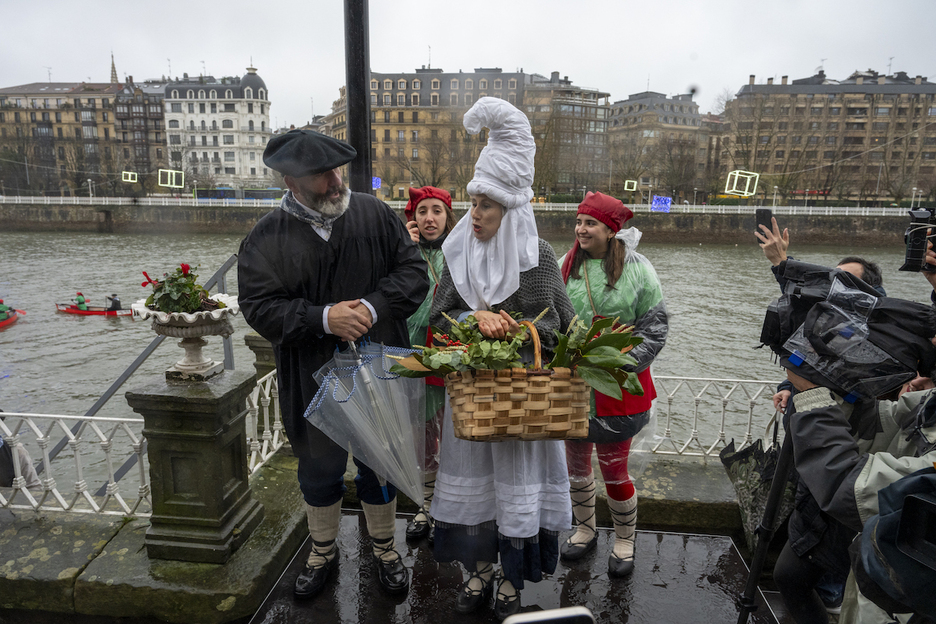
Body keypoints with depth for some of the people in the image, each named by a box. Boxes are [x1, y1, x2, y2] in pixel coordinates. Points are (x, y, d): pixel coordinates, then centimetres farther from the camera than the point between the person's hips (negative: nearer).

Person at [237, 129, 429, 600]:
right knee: (319, 469, 19)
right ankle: (323, 551, 46)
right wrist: (323, 317, -25)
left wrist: (373, 308, -19)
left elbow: (413, 270, -4)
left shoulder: (374, 214, -3)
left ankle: (384, 548, 42)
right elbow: (260, 308, -11)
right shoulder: (267, 239, -6)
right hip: (313, 381, 0)